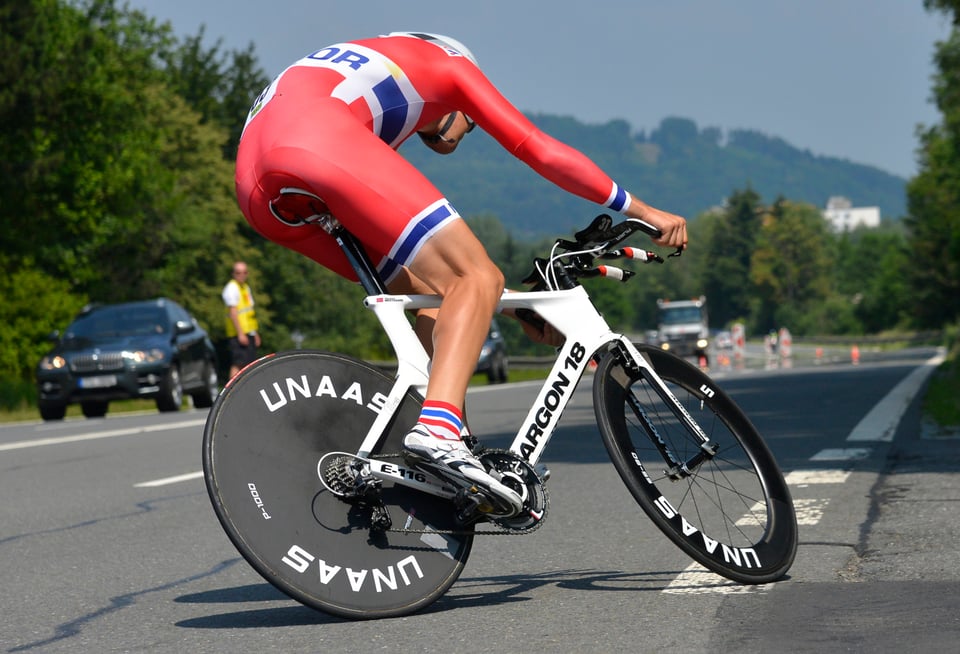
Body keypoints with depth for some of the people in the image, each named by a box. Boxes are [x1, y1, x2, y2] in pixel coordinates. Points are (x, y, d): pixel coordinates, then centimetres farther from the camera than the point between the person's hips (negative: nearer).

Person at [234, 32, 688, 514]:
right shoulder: (451, 63, 27)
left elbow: (435, 249, 43)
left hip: (259, 192, 8)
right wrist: (641, 211, 25)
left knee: (434, 290, 16)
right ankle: (438, 431, -29)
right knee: (477, 279, -6)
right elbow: (541, 152, 19)